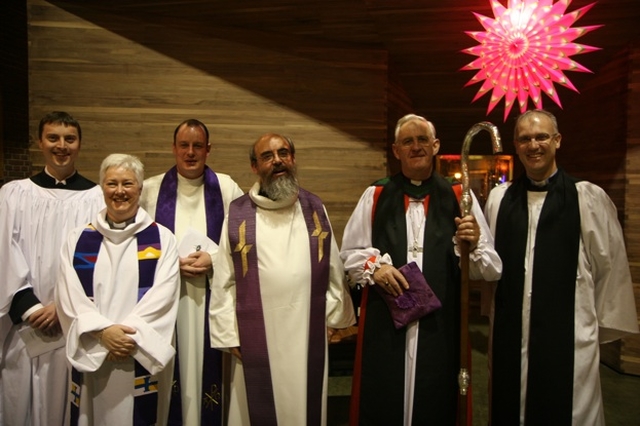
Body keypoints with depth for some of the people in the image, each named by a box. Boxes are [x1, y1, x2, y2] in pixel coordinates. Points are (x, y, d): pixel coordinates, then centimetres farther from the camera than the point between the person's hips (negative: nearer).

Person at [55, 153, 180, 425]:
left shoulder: (161, 239, 2)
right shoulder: (78, 239, 8)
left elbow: (163, 295, -6)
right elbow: (68, 295, -1)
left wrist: (129, 333, -17)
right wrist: (103, 331, -14)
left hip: (143, 357, -1)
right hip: (90, 357, 2)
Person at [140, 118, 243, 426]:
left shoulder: (227, 189, 5)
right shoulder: (151, 190, 6)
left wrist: (214, 259, -11)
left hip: (213, 298, 0)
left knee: (209, 368, 5)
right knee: (171, 369, 5)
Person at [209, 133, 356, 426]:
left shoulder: (314, 208, 5)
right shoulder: (238, 214, -2)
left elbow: (333, 268, 8)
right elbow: (223, 281, -1)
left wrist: (334, 317, 7)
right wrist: (228, 335, -3)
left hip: (309, 334, 2)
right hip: (256, 338, -1)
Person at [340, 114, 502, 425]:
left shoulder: (459, 198, 4)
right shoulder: (374, 196, 7)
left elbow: (491, 270, 0)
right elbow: (350, 254, 8)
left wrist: (474, 246, -20)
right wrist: (374, 266, -11)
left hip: (441, 326, 0)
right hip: (384, 325, 0)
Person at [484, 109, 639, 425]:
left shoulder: (589, 198, -5)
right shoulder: (499, 198, 4)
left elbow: (610, 266, 1)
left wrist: (605, 324, 6)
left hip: (568, 338, -2)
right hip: (509, 336, 3)